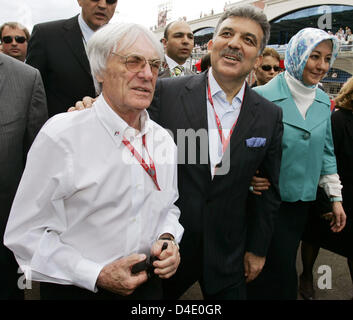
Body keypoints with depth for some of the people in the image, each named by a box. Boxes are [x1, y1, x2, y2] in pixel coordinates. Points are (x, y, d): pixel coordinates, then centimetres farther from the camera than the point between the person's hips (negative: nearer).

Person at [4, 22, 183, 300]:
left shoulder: (164, 140, -1)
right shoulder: (61, 135, -17)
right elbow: (25, 233, -15)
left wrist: (168, 238, -8)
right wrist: (97, 275, -21)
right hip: (77, 289, -4)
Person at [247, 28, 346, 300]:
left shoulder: (323, 102, 6)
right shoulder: (263, 96, -15)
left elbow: (326, 151, 12)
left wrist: (336, 197, 12)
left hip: (302, 202, 6)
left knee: (284, 266, 18)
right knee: (282, 275, 0)